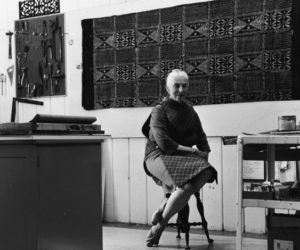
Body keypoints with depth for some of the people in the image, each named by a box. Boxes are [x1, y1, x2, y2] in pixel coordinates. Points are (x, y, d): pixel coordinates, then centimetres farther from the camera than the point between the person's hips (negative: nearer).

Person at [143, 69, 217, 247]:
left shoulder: (190, 111, 21)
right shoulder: (159, 111, 1)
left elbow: (201, 139, 18)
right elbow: (165, 144, -12)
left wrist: (204, 154, -4)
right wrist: (193, 152, -13)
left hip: (184, 159, 6)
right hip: (159, 157, -6)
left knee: (206, 172, -29)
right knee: (186, 186, -34)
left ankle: (160, 213, -17)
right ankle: (159, 225, -12)